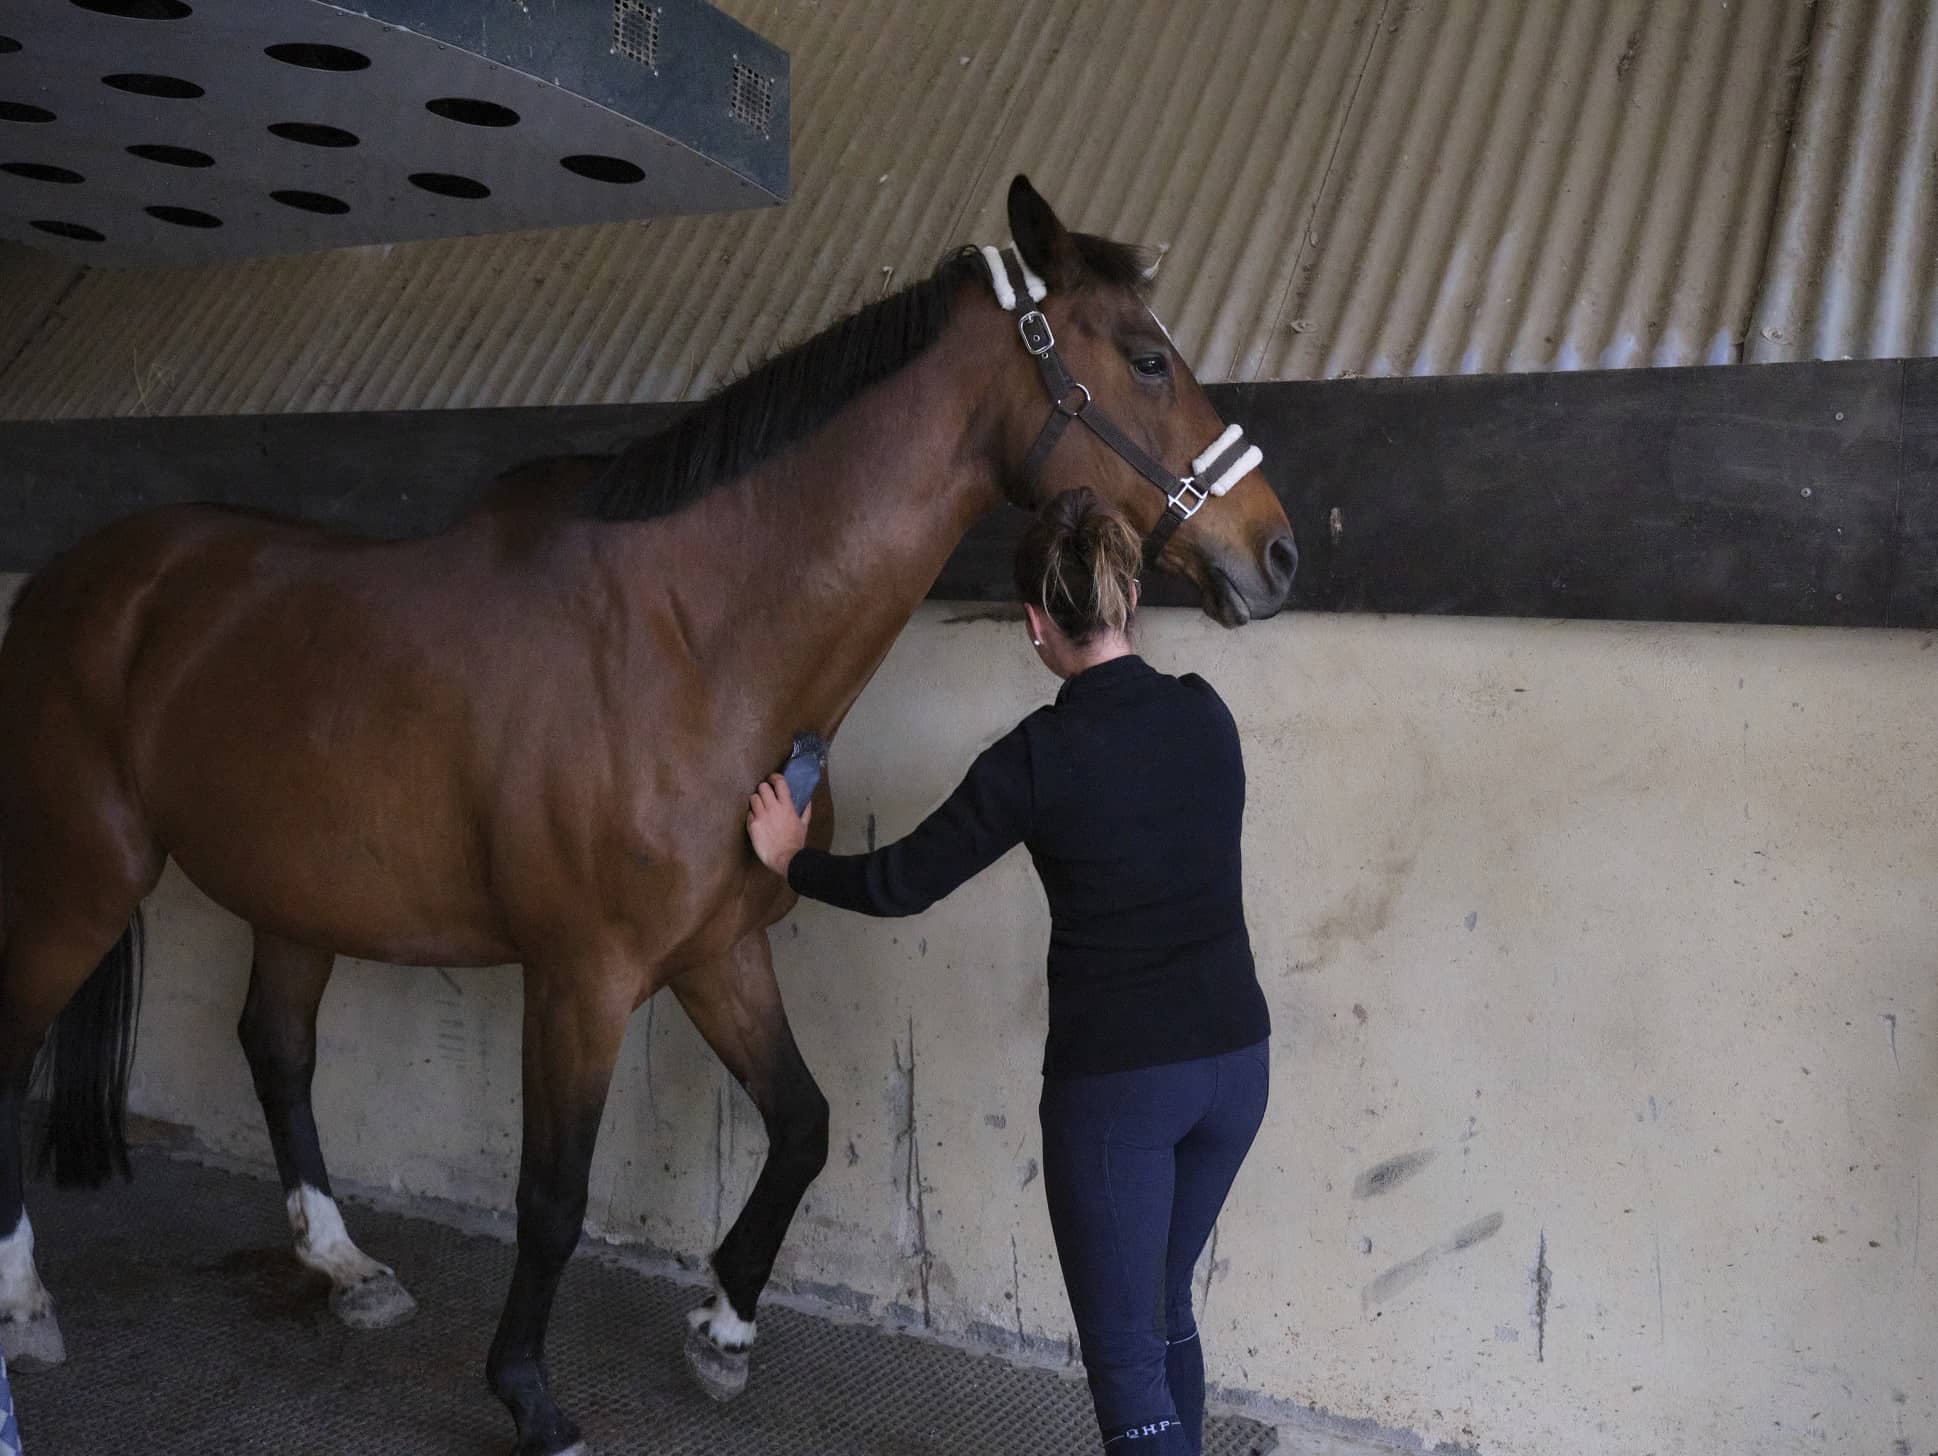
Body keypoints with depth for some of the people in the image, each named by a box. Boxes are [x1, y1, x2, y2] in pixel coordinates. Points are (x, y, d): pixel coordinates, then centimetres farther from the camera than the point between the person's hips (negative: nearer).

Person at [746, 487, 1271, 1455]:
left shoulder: (1040, 757, -15)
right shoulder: (1207, 716, 0)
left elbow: (902, 883, -6)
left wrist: (792, 862, 12)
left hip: (1115, 1080, -6)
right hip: (1235, 1060, 6)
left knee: (1124, 1354, 6)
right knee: (1163, 1303, 26)